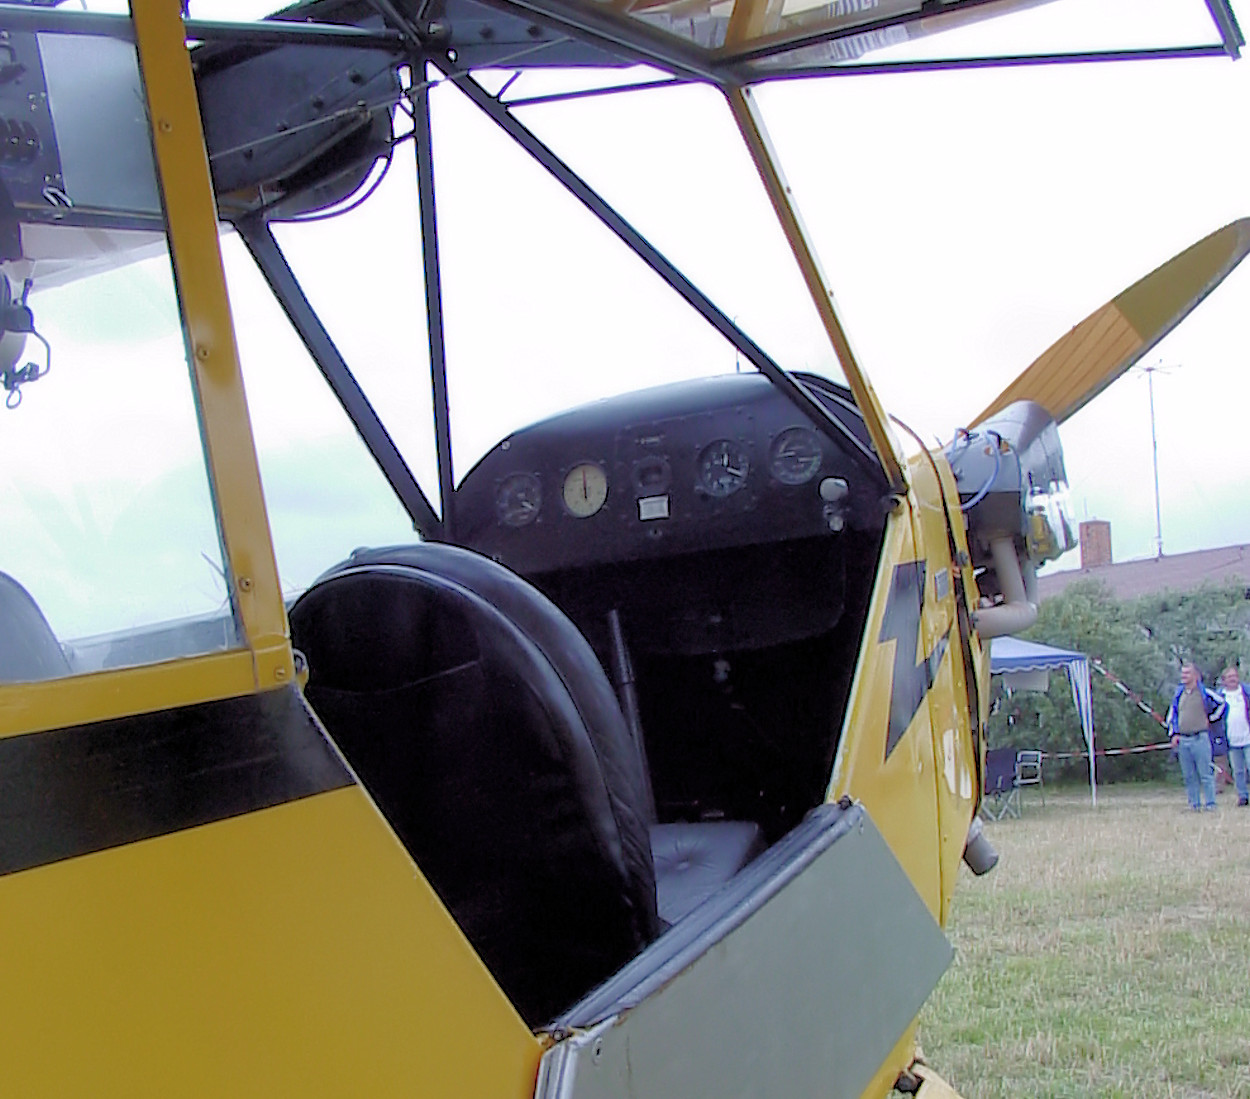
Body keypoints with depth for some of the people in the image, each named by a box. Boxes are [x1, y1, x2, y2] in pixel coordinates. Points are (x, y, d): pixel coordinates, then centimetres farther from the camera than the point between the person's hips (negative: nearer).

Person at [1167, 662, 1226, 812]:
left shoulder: (1204, 692, -1)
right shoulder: (1178, 694, 13)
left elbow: (1223, 704, 7)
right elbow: (1172, 715, 18)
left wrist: (1211, 719, 4)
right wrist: (1174, 734, 8)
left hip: (1200, 739, -5)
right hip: (1182, 740, 5)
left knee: (1206, 774, -4)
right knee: (1189, 776, 7)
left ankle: (1210, 804, 0)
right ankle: (1194, 804, 11)